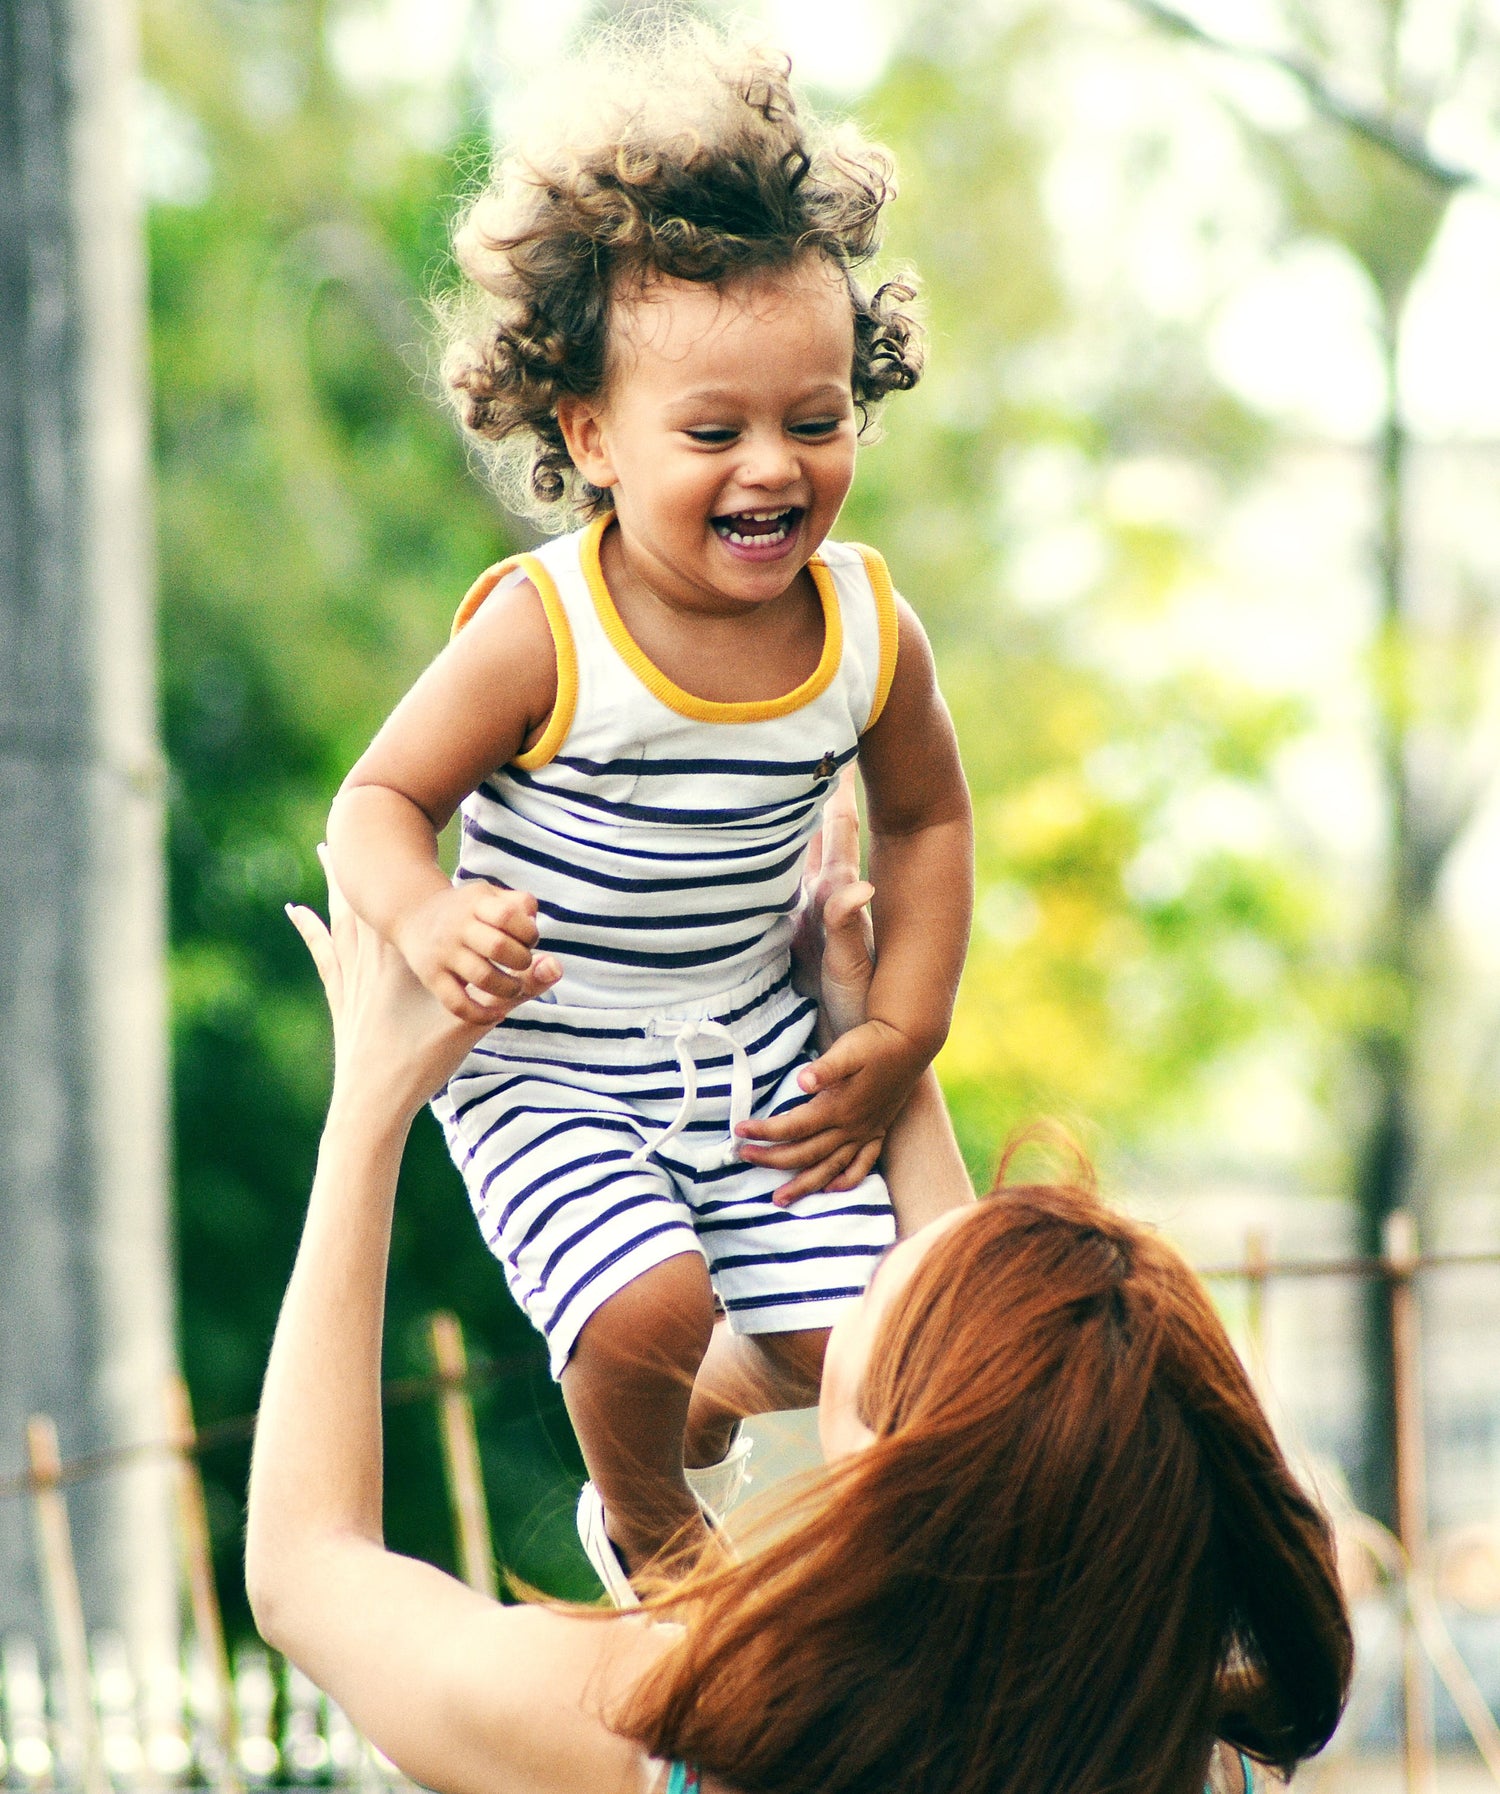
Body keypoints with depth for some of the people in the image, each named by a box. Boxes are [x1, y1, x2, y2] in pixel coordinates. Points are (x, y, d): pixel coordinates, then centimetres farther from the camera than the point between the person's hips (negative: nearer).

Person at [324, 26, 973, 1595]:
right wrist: (424, 917, -36)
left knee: (843, 1339, -1)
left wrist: (901, 1037, 2)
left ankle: (702, 1415, 36)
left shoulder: (867, 631, -9)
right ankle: (644, 1525, 11)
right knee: (646, 1310, -24)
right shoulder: (541, 635, -23)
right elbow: (381, 796, -14)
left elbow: (923, 818, 9)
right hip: (544, 1066, -4)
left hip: (754, 1049, 4)